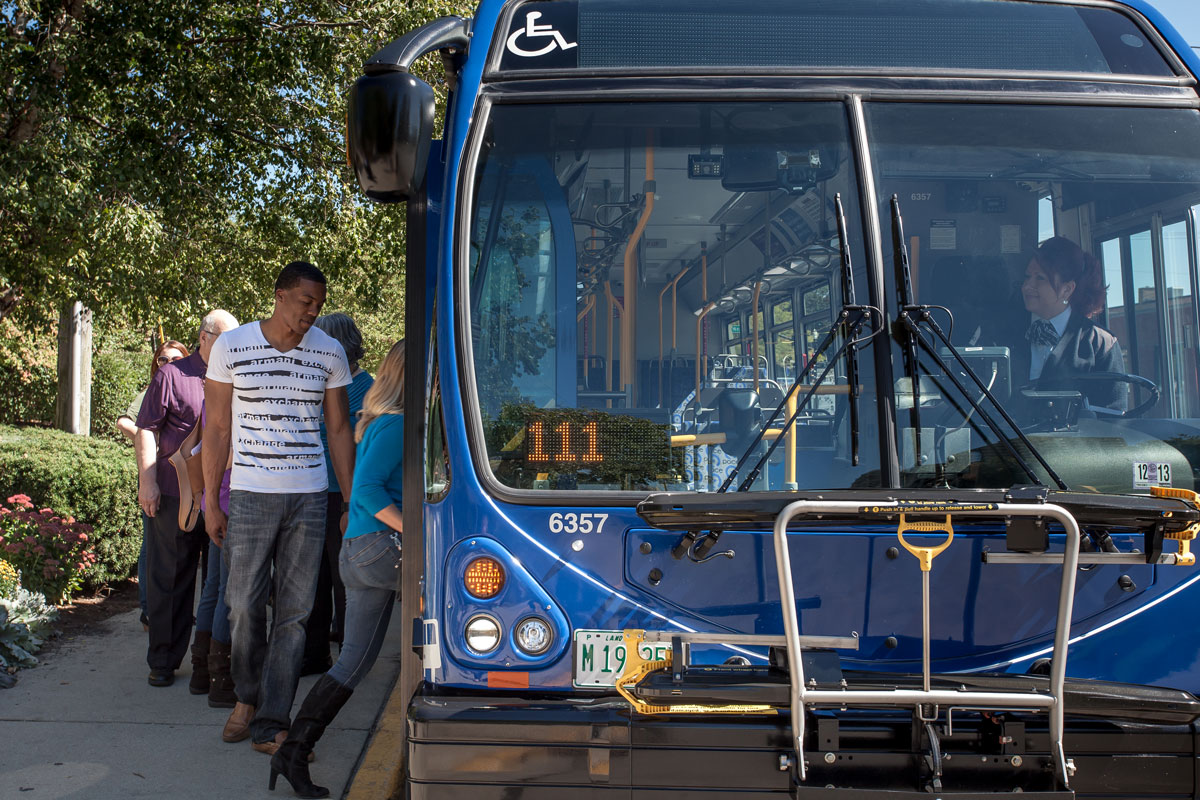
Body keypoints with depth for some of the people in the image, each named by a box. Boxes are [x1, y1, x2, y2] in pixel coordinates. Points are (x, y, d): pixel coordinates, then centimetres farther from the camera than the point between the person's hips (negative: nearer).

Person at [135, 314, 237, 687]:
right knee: (170, 577, 3)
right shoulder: (172, 375, 0)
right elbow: (145, 430, -1)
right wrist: (147, 480, -10)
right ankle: (163, 660, 13)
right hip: (176, 494, -4)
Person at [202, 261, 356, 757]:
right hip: (250, 495, -1)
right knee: (244, 605, 1)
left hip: (309, 497, 2)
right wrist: (211, 502, 1)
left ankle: (270, 724, 10)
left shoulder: (329, 352, 5)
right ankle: (247, 697, 27)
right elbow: (217, 429, 3)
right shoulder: (232, 347, 0)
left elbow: (339, 429, 10)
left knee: (294, 612, 2)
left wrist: (353, 503, 8)